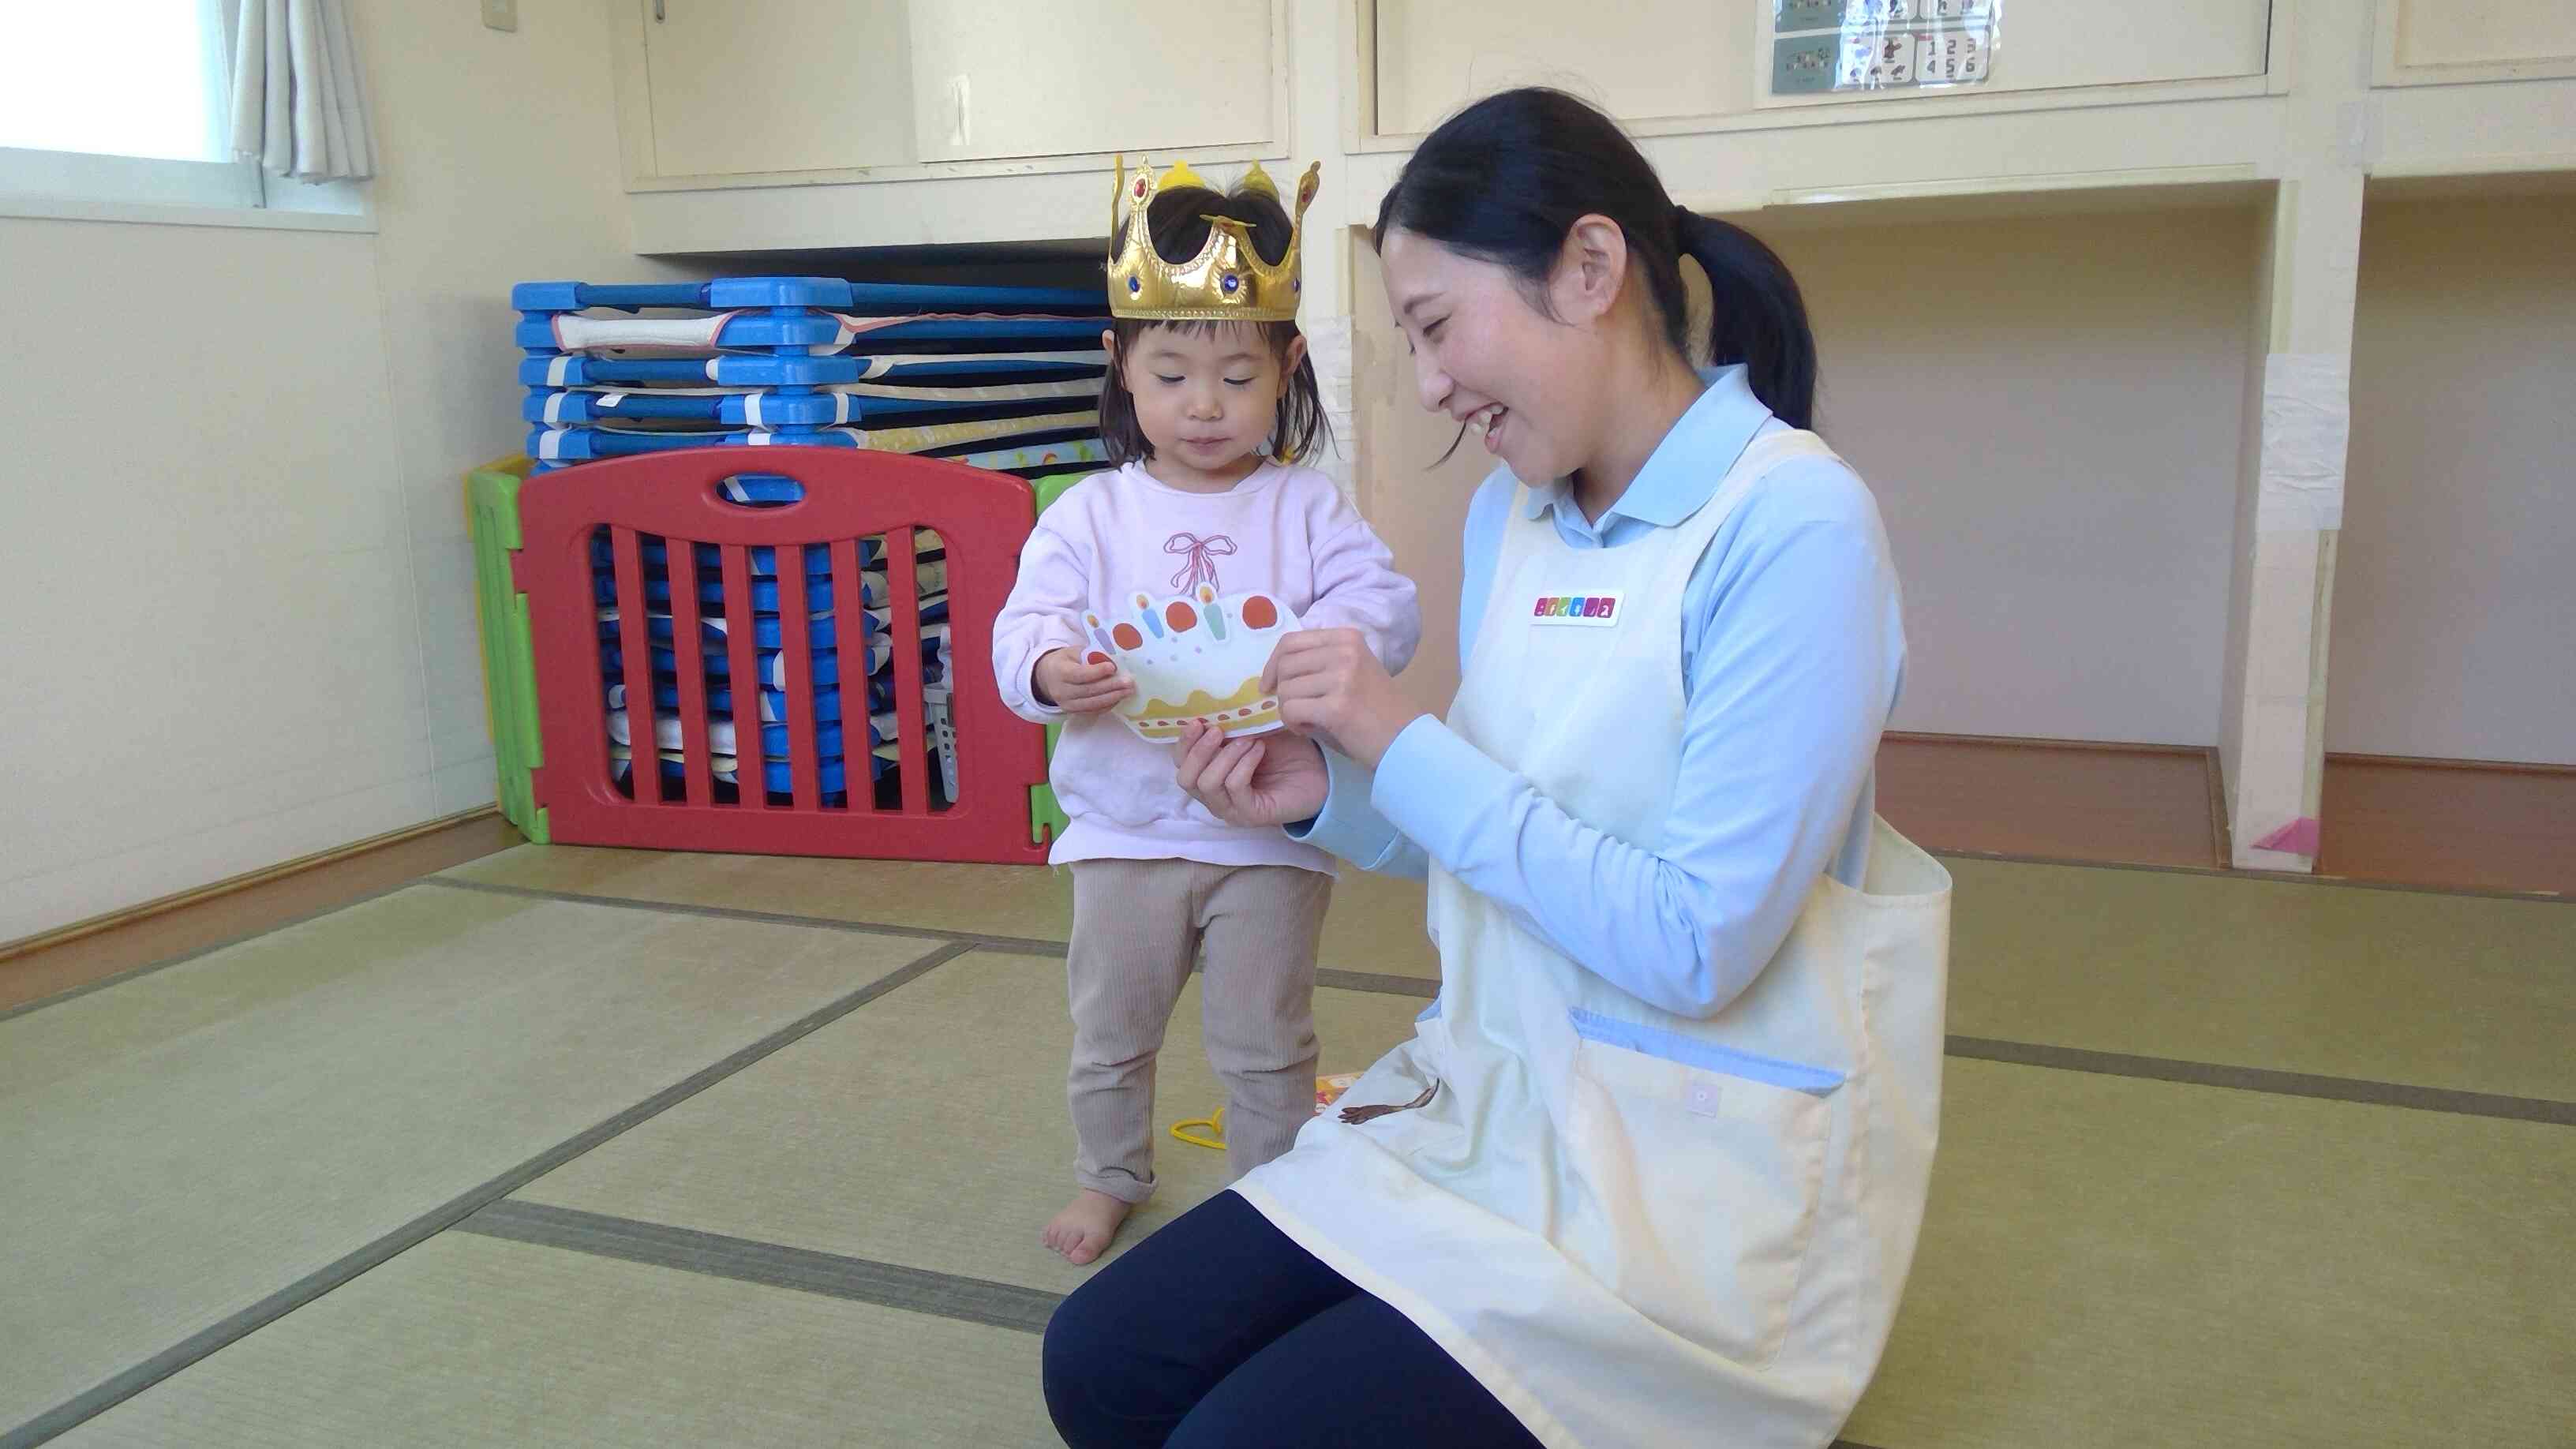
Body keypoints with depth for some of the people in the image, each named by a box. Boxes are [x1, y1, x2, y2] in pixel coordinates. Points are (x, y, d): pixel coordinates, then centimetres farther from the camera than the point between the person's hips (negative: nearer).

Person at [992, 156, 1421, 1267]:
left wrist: (1327, 641, -35)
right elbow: (1025, 623, -9)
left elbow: (1386, 602, -12)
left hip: (1267, 830, -1)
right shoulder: (1089, 513, -1)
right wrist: (1053, 670, -33)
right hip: (1125, 831, 2)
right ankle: (1109, 1176, 41)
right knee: (1110, 1029, 18)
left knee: (1264, 1041, 11)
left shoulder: (1305, 508, -3)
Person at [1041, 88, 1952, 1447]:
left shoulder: (1793, 523, -18)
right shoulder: (1509, 515, 5)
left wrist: (1406, 746, -18)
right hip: (1491, 1094, 7)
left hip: (1699, 1169, -6)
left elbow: (1695, 946, -21)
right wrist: (1336, 801, -3)